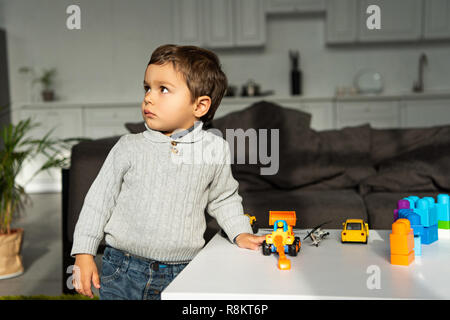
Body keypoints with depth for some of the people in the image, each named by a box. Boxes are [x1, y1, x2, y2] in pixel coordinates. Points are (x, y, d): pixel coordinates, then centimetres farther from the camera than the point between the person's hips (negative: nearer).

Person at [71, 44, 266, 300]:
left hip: (180, 275, 0)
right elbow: (100, 199, 3)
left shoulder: (215, 149, -2)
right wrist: (84, 253, 0)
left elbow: (223, 198, 15)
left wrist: (240, 233, 4)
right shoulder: (130, 147, -3)